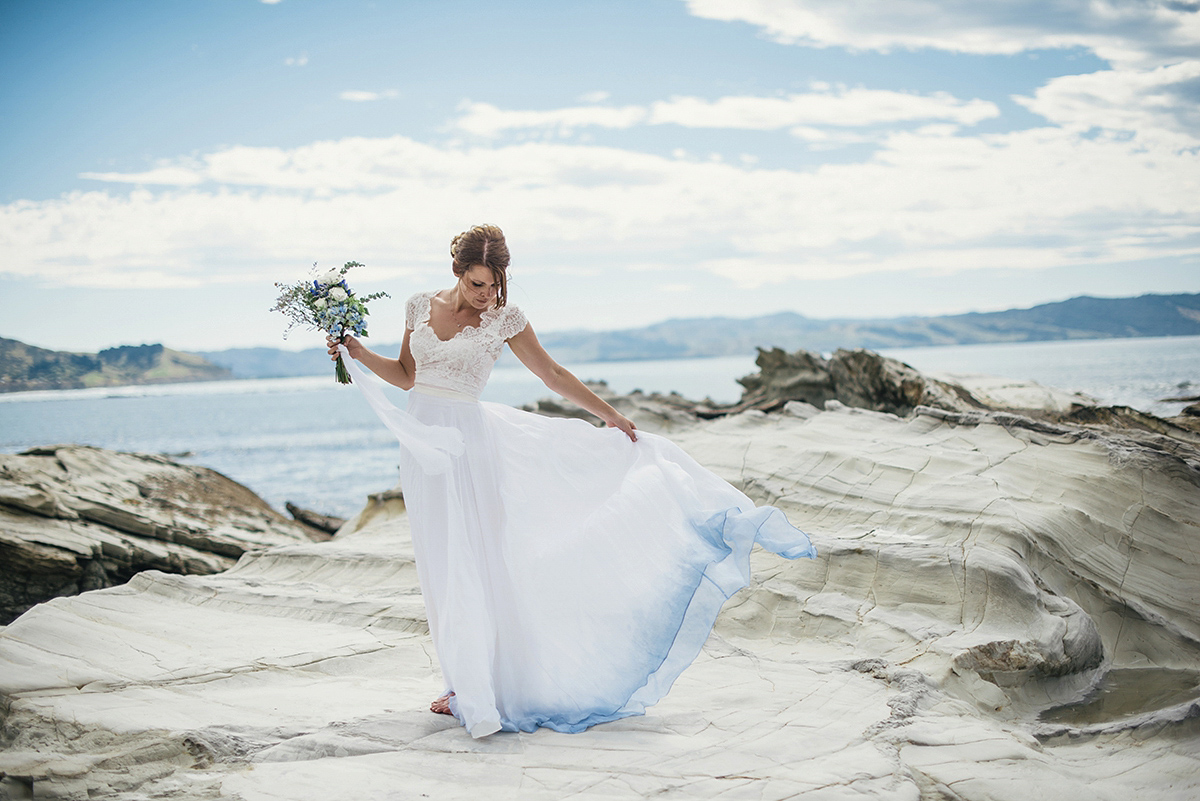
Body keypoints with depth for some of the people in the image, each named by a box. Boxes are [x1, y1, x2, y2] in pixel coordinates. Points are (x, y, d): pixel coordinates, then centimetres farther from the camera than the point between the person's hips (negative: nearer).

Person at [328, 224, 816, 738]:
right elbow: (405, 376, 14)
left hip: (467, 443, -3)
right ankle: (464, 684, 12)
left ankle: (481, 688, 0)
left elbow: (554, 376, 4)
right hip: (421, 441, 3)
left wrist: (611, 416, 3)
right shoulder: (420, 307, 6)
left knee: (474, 560, -6)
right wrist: (358, 353, 0)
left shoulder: (503, 319, -2)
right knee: (441, 566, 5)